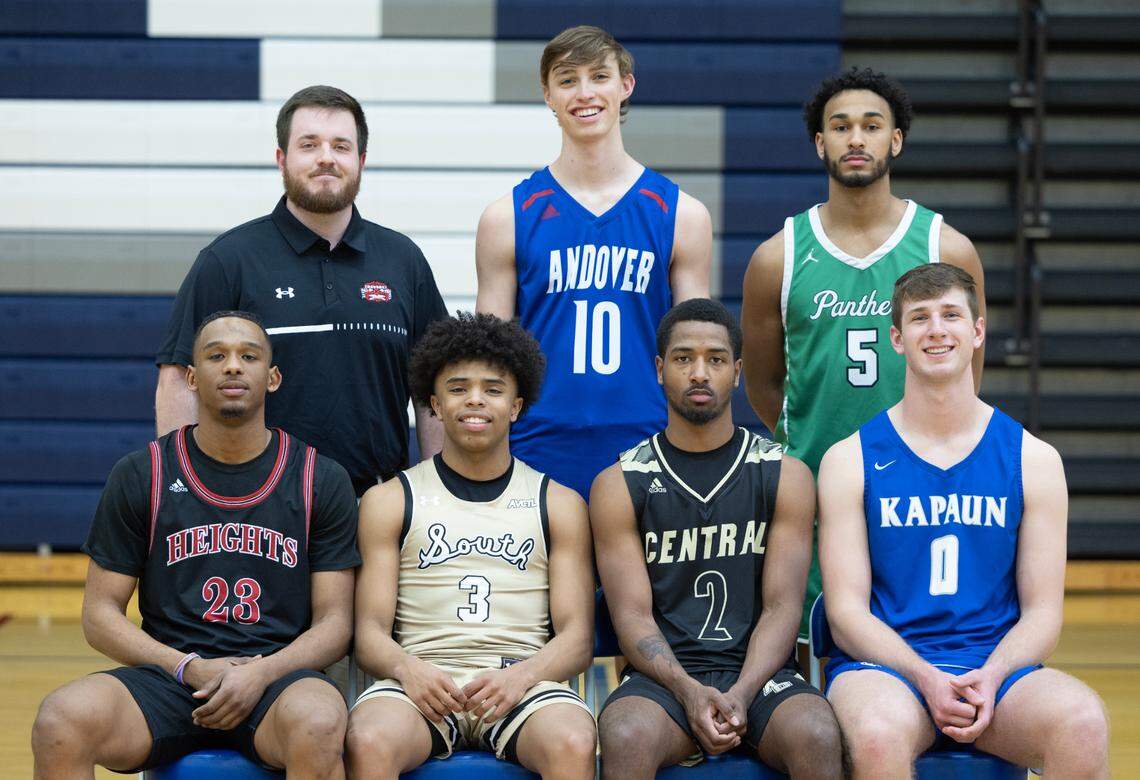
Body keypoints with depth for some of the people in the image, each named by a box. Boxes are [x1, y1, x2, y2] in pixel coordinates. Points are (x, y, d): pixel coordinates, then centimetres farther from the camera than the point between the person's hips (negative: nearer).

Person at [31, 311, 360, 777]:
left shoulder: (322, 481, 8)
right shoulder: (139, 476, 9)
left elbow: (333, 621, 6)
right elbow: (100, 614, 8)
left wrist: (262, 673, -14)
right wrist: (190, 668, -9)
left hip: (278, 677, -1)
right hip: (167, 676, 1)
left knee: (318, 722, -38)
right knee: (61, 720, -31)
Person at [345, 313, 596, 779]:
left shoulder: (559, 505, 17)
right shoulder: (390, 501, 15)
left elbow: (577, 637, 8)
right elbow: (370, 630, 8)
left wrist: (521, 676, -13)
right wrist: (406, 668, -15)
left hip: (522, 682, 0)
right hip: (422, 681, 0)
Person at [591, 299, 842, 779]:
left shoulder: (785, 476, 10)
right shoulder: (619, 486, 8)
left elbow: (782, 607, 2)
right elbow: (633, 615, 0)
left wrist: (739, 696, -16)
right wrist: (689, 691, -19)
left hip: (760, 672, 1)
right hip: (665, 674, 0)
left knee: (817, 737, -32)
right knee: (625, 739, -34)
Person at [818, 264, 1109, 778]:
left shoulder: (1033, 460, 10)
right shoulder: (849, 461, 6)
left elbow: (1042, 610, 7)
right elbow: (846, 610, 0)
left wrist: (989, 679, -14)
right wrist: (927, 679, -17)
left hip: (997, 666, 2)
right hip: (883, 666, -2)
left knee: (1083, 723, -31)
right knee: (878, 733, -38)